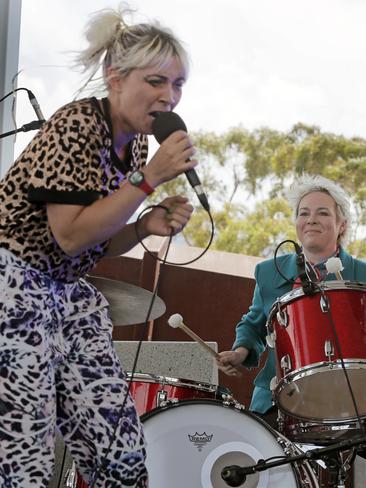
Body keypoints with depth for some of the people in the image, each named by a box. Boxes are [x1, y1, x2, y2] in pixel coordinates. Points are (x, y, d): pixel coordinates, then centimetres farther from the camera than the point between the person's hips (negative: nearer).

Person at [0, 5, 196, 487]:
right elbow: (70, 236, -22)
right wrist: (150, 178, -23)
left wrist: (147, 226, -4)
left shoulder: (135, 142, 9)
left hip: (68, 292, 8)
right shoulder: (76, 125, -15)